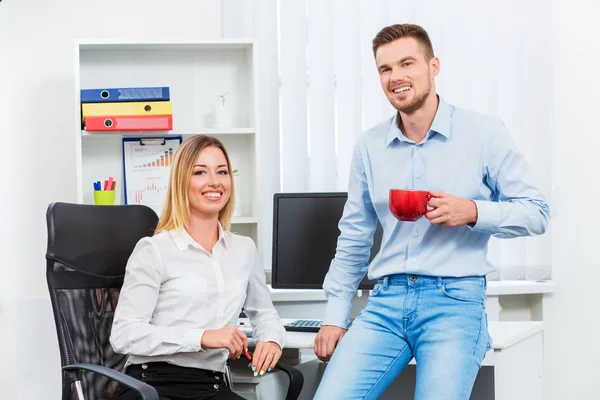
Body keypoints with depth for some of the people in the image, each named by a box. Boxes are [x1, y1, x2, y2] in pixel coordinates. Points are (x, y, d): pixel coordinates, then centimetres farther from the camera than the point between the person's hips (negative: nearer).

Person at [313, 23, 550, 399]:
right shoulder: (369, 146, 10)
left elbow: (537, 212, 2)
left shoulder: (484, 133, -1)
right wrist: (335, 316, 13)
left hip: (455, 301, -3)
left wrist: (473, 212, -15)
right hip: (385, 303, 3)